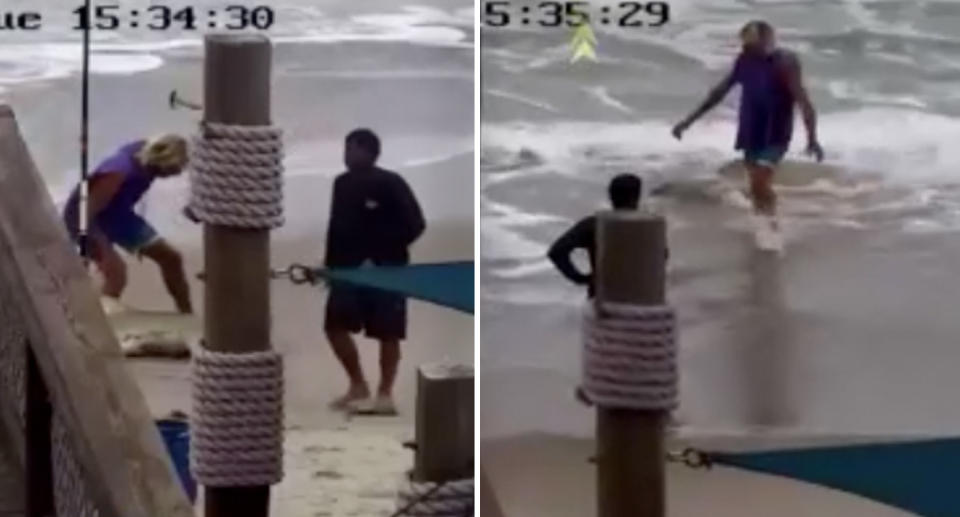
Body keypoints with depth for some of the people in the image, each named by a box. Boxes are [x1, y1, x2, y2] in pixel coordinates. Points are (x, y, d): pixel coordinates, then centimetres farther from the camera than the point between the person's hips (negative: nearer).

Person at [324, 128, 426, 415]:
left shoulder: (391, 184, -9)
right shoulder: (342, 183, 10)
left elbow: (415, 225, -12)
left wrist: (384, 251, -18)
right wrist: (330, 264, 10)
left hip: (387, 270, -6)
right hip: (349, 269, 6)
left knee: (388, 333, -1)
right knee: (335, 325, -1)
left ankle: (385, 394, 8)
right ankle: (358, 386, 14)